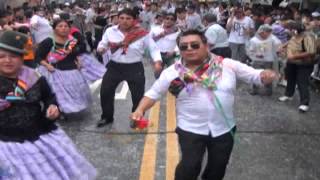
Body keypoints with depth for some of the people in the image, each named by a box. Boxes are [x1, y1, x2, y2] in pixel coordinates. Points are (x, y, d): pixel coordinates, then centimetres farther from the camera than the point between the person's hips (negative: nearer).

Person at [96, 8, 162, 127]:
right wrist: (101, 49, -16)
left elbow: (153, 48, -5)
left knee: (138, 96, 6)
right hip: (114, 66, 2)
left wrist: (157, 62, -21)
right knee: (105, 92, 6)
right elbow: (103, 44, 8)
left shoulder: (142, 33, -10)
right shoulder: (110, 31, -3)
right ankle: (107, 117, 29)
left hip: (135, 68, -2)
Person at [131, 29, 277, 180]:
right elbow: (153, 94, -1)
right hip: (190, 129, -2)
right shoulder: (172, 72, -7)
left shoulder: (228, 65, -8)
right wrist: (140, 110, -18)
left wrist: (266, 76, -26)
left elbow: (255, 75, -4)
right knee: (190, 166, -8)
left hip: (224, 129, 2)